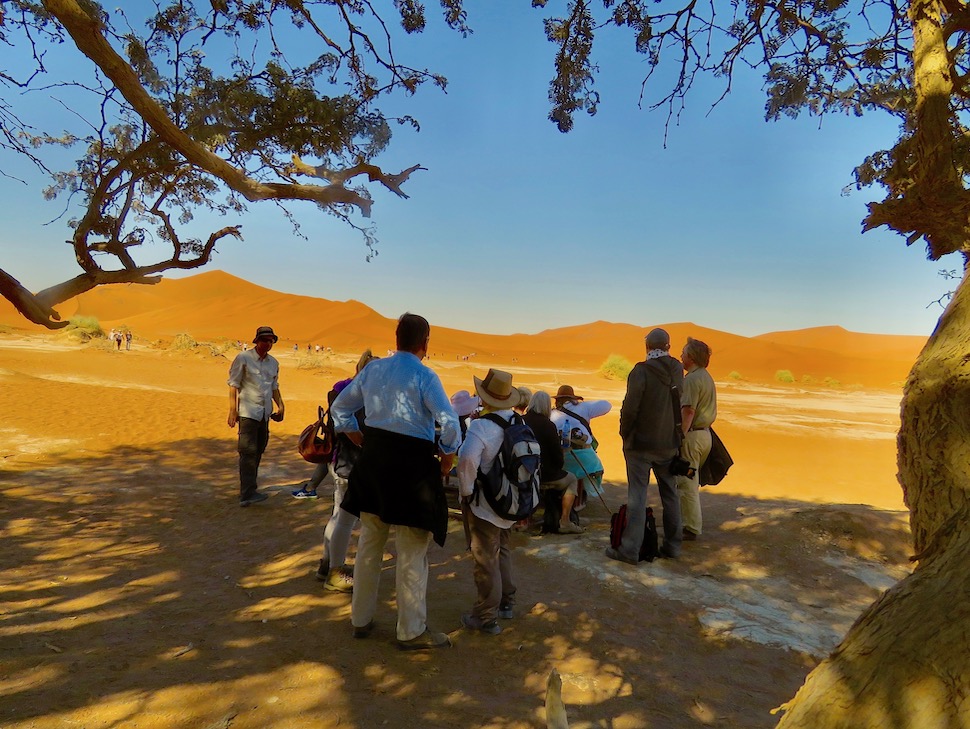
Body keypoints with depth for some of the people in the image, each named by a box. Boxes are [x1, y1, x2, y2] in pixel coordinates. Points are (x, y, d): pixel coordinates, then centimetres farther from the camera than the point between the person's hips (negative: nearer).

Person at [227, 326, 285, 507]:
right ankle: (247, 494, -16)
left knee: (258, 451, 8)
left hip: (265, 413, 6)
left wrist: (280, 405, 11)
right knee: (248, 452, -13)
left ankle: (248, 489, 18)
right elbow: (233, 384, -4)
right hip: (248, 412, -6)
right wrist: (232, 410, -11)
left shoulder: (273, 362, 14)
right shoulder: (243, 358, -3)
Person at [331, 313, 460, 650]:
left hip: (374, 459, 6)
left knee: (369, 542, 19)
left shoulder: (372, 369, 4)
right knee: (412, 552, 6)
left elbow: (340, 410, 13)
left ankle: (360, 619, 33)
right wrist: (446, 463, -6)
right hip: (412, 463, -6)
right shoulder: (425, 377, -13)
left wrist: (365, 444, 15)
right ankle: (412, 632, 18)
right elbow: (451, 426, -21)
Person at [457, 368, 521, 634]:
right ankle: (506, 602, 38)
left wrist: (466, 492, -21)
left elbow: (467, 459, -36)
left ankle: (486, 618, 17)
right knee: (502, 552, 24)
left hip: (485, 505, -7)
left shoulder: (481, 425, -21)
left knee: (486, 560, 5)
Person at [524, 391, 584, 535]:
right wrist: (558, 467, 10)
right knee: (572, 480, 20)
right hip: (544, 475, -6)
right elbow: (557, 455, -12)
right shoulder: (548, 425, -16)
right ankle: (564, 522, 13)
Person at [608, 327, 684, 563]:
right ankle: (672, 545, 22)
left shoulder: (641, 370, -16)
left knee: (637, 496, -1)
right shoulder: (677, 371, 2)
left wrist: (625, 433, -5)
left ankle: (630, 549, 1)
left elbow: (630, 407, -18)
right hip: (669, 443, 5)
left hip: (641, 443, -5)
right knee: (670, 495, 15)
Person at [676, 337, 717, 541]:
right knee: (691, 481, 19)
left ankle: (691, 529, 4)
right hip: (704, 433, 10)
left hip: (692, 435, -10)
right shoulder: (707, 377, 15)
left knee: (686, 483, -2)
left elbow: (688, 411, -24)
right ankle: (691, 522, 27)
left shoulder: (692, 379, -16)